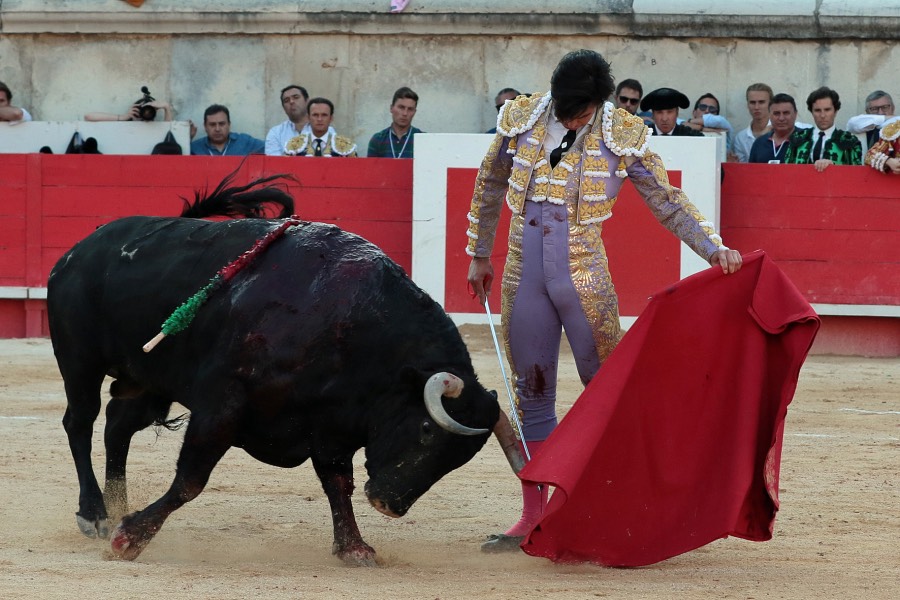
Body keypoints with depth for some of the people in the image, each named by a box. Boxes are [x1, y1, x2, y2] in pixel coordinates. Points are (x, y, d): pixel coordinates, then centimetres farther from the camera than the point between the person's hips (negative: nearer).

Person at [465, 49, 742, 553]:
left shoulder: (622, 135, -7)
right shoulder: (522, 120, -1)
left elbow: (667, 201, 0)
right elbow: (489, 189, 14)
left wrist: (715, 248, -12)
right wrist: (480, 256, 20)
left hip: (584, 277, -2)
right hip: (522, 276, 2)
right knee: (531, 394, 8)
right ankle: (534, 517, 15)